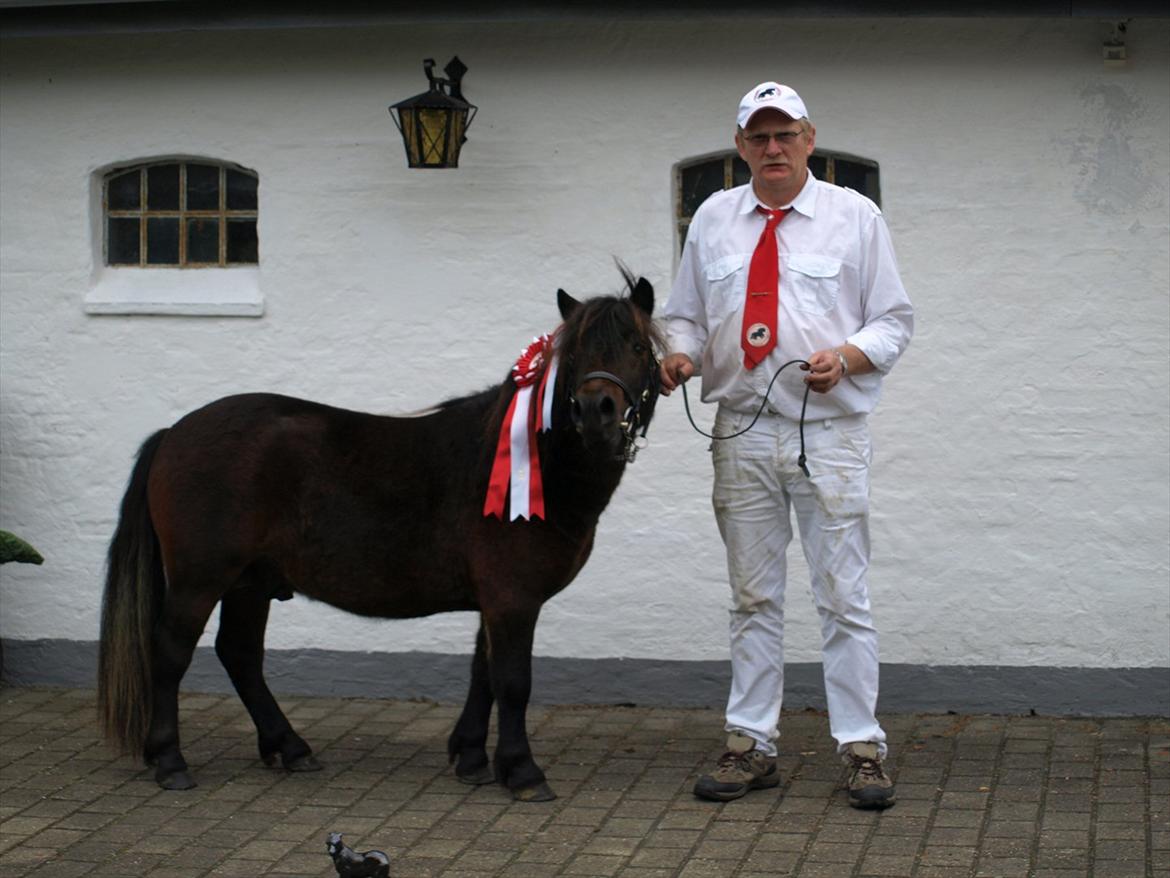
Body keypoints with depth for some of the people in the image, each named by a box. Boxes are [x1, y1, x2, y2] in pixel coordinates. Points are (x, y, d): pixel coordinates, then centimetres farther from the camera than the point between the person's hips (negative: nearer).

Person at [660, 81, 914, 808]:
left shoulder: (855, 217, 2)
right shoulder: (713, 219, 11)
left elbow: (895, 320, 2)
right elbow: (687, 313, 16)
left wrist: (847, 354, -17)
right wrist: (682, 353, -6)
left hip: (829, 433, -3)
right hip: (742, 433, 3)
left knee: (844, 597, -2)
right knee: (754, 597, 9)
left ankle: (863, 749, 4)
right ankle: (752, 746, 16)